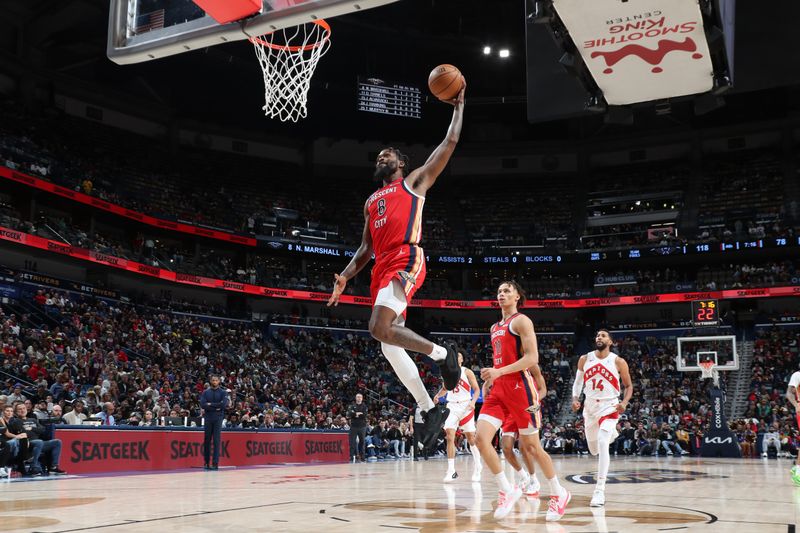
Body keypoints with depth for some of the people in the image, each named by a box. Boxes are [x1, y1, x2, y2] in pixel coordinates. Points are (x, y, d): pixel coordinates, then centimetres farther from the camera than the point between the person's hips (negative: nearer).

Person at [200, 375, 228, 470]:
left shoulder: (223, 392, 4)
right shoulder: (205, 392, 8)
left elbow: (224, 404, -11)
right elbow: (202, 405, -6)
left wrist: (210, 404, -9)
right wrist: (216, 407, -12)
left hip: (218, 418, -2)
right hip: (208, 418, 2)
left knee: (216, 440, -6)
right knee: (207, 440, 6)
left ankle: (215, 463, -6)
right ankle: (206, 462, 14)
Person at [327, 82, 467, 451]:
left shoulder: (415, 181, 13)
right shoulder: (371, 201, 29)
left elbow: (450, 142, 9)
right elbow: (366, 248, 26)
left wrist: (458, 104, 15)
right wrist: (345, 277, 13)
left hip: (407, 261, -7)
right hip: (382, 268, 7)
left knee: (380, 328, -26)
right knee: (388, 343, 2)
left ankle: (442, 353, -6)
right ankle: (430, 409, 10)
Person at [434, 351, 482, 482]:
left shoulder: (467, 372, -1)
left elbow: (476, 389, -2)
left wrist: (473, 401, -20)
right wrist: (438, 395, 2)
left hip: (465, 406, -3)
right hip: (452, 406, 3)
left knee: (471, 438, 4)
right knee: (449, 437, -11)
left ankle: (478, 466, 23)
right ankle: (451, 471, -11)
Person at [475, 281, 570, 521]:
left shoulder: (521, 321, -5)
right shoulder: (495, 328, 20)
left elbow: (532, 358, -15)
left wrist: (499, 372, -22)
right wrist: (490, 378, 14)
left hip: (519, 386, -7)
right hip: (498, 389, 7)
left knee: (531, 445, 2)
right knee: (481, 439, -11)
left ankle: (559, 494, 21)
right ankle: (507, 491, 0)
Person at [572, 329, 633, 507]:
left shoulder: (618, 362, -8)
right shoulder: (584, 359, 0)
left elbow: (629, 386, 2)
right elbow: (578, 382, 11)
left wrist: (624, 402, -16)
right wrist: (575, 398, -7)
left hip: (609, 407, -4)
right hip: (590, 406, 4)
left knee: (602, 444, -23)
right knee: (594, 450, 15)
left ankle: (600, 491, -19)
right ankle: (611, 433, 52)